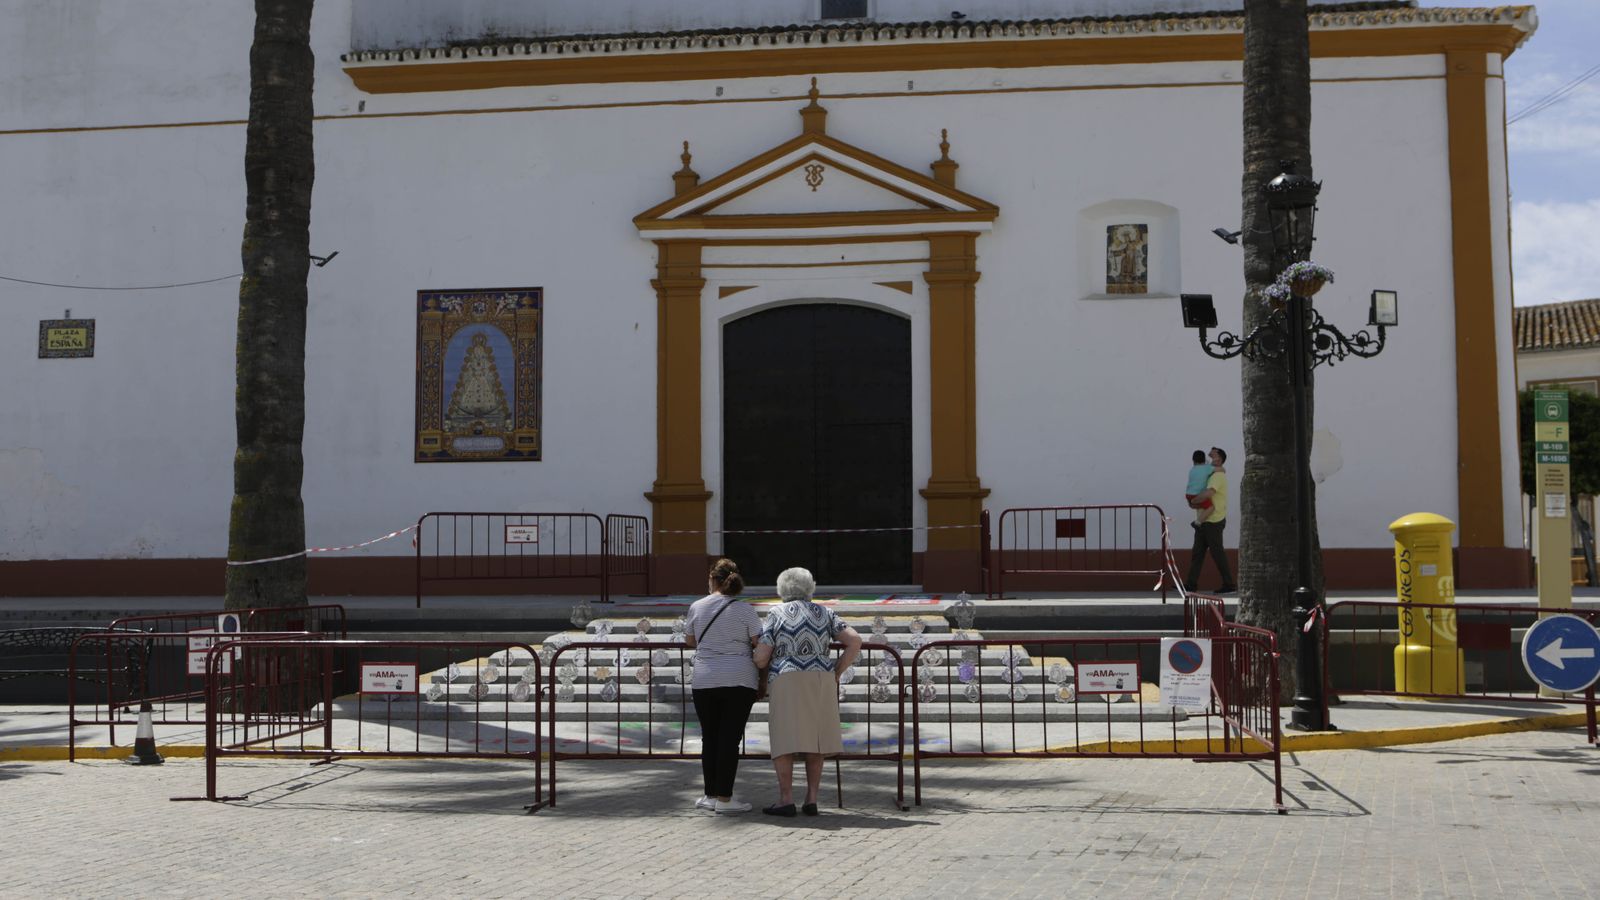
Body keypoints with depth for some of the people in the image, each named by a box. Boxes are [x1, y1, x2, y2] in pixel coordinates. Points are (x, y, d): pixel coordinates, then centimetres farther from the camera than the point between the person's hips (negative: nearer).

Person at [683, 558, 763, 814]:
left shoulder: (697, 607, 3)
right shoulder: (745, 610, -5)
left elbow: (689, 640, 17)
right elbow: (760, 644, -3)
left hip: (704, 682, 3)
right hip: (739, 680, -2)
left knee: (709, 738, 11)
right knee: (730, 738, -1)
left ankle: (711, 794, 14)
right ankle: (724, 798, -3)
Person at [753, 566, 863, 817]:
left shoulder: (776, 615, 5)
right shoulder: (825, 613, 12)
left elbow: (760, 658, -1)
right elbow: (855, 641, 2)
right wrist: (836, 672, 8)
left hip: (785, 682, -3)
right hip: (821, 682, 3)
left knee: (784, 741, -2)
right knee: (814, 742, 10)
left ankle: (786, 800, -7)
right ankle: (811, 800, 8)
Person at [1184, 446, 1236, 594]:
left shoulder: (1218, 475, -15)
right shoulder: (1213, 474, 18)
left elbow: (1207, 493, -30)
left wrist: (1192, 502, -15)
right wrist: (1193, 501, 2)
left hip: (1213, 521, -10)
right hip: (1205, 521, 10)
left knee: (1217, 553, -4)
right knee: (1197, 552, 7)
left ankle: (1228, 584, 3)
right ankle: (1191, 584, 7)